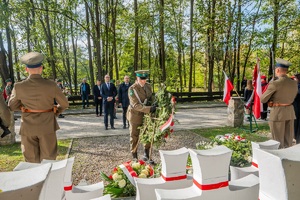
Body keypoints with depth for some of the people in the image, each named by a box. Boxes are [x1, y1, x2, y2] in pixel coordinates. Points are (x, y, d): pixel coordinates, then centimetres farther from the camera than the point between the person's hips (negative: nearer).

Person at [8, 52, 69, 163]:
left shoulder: (19, 87, -8)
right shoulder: (51, 85, -12)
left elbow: (11, 106, 7)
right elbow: (64, 104, -2)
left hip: (28, 127, 2)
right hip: (47, 126, -1)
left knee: (31, 161, 14)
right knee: (48, 160, 11)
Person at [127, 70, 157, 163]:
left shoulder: (148, 86, 1)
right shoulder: (132, 89, -19)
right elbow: (136, 105, -27)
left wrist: (151, 103, -7)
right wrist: (149, 109, -37)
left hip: (146, 115, 6)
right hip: (136, 116, -5)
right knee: (134, 137, 8)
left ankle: (146, 156, 29)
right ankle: (134, 157, 26)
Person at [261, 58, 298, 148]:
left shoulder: (275, 83, -16)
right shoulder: (294, 83, 4)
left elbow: (263, 100, -10)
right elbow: (292, 97, 18)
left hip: (278, 113, -6)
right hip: (290, 112, 7)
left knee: (278, 141, 4)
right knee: (288, 140, 16)